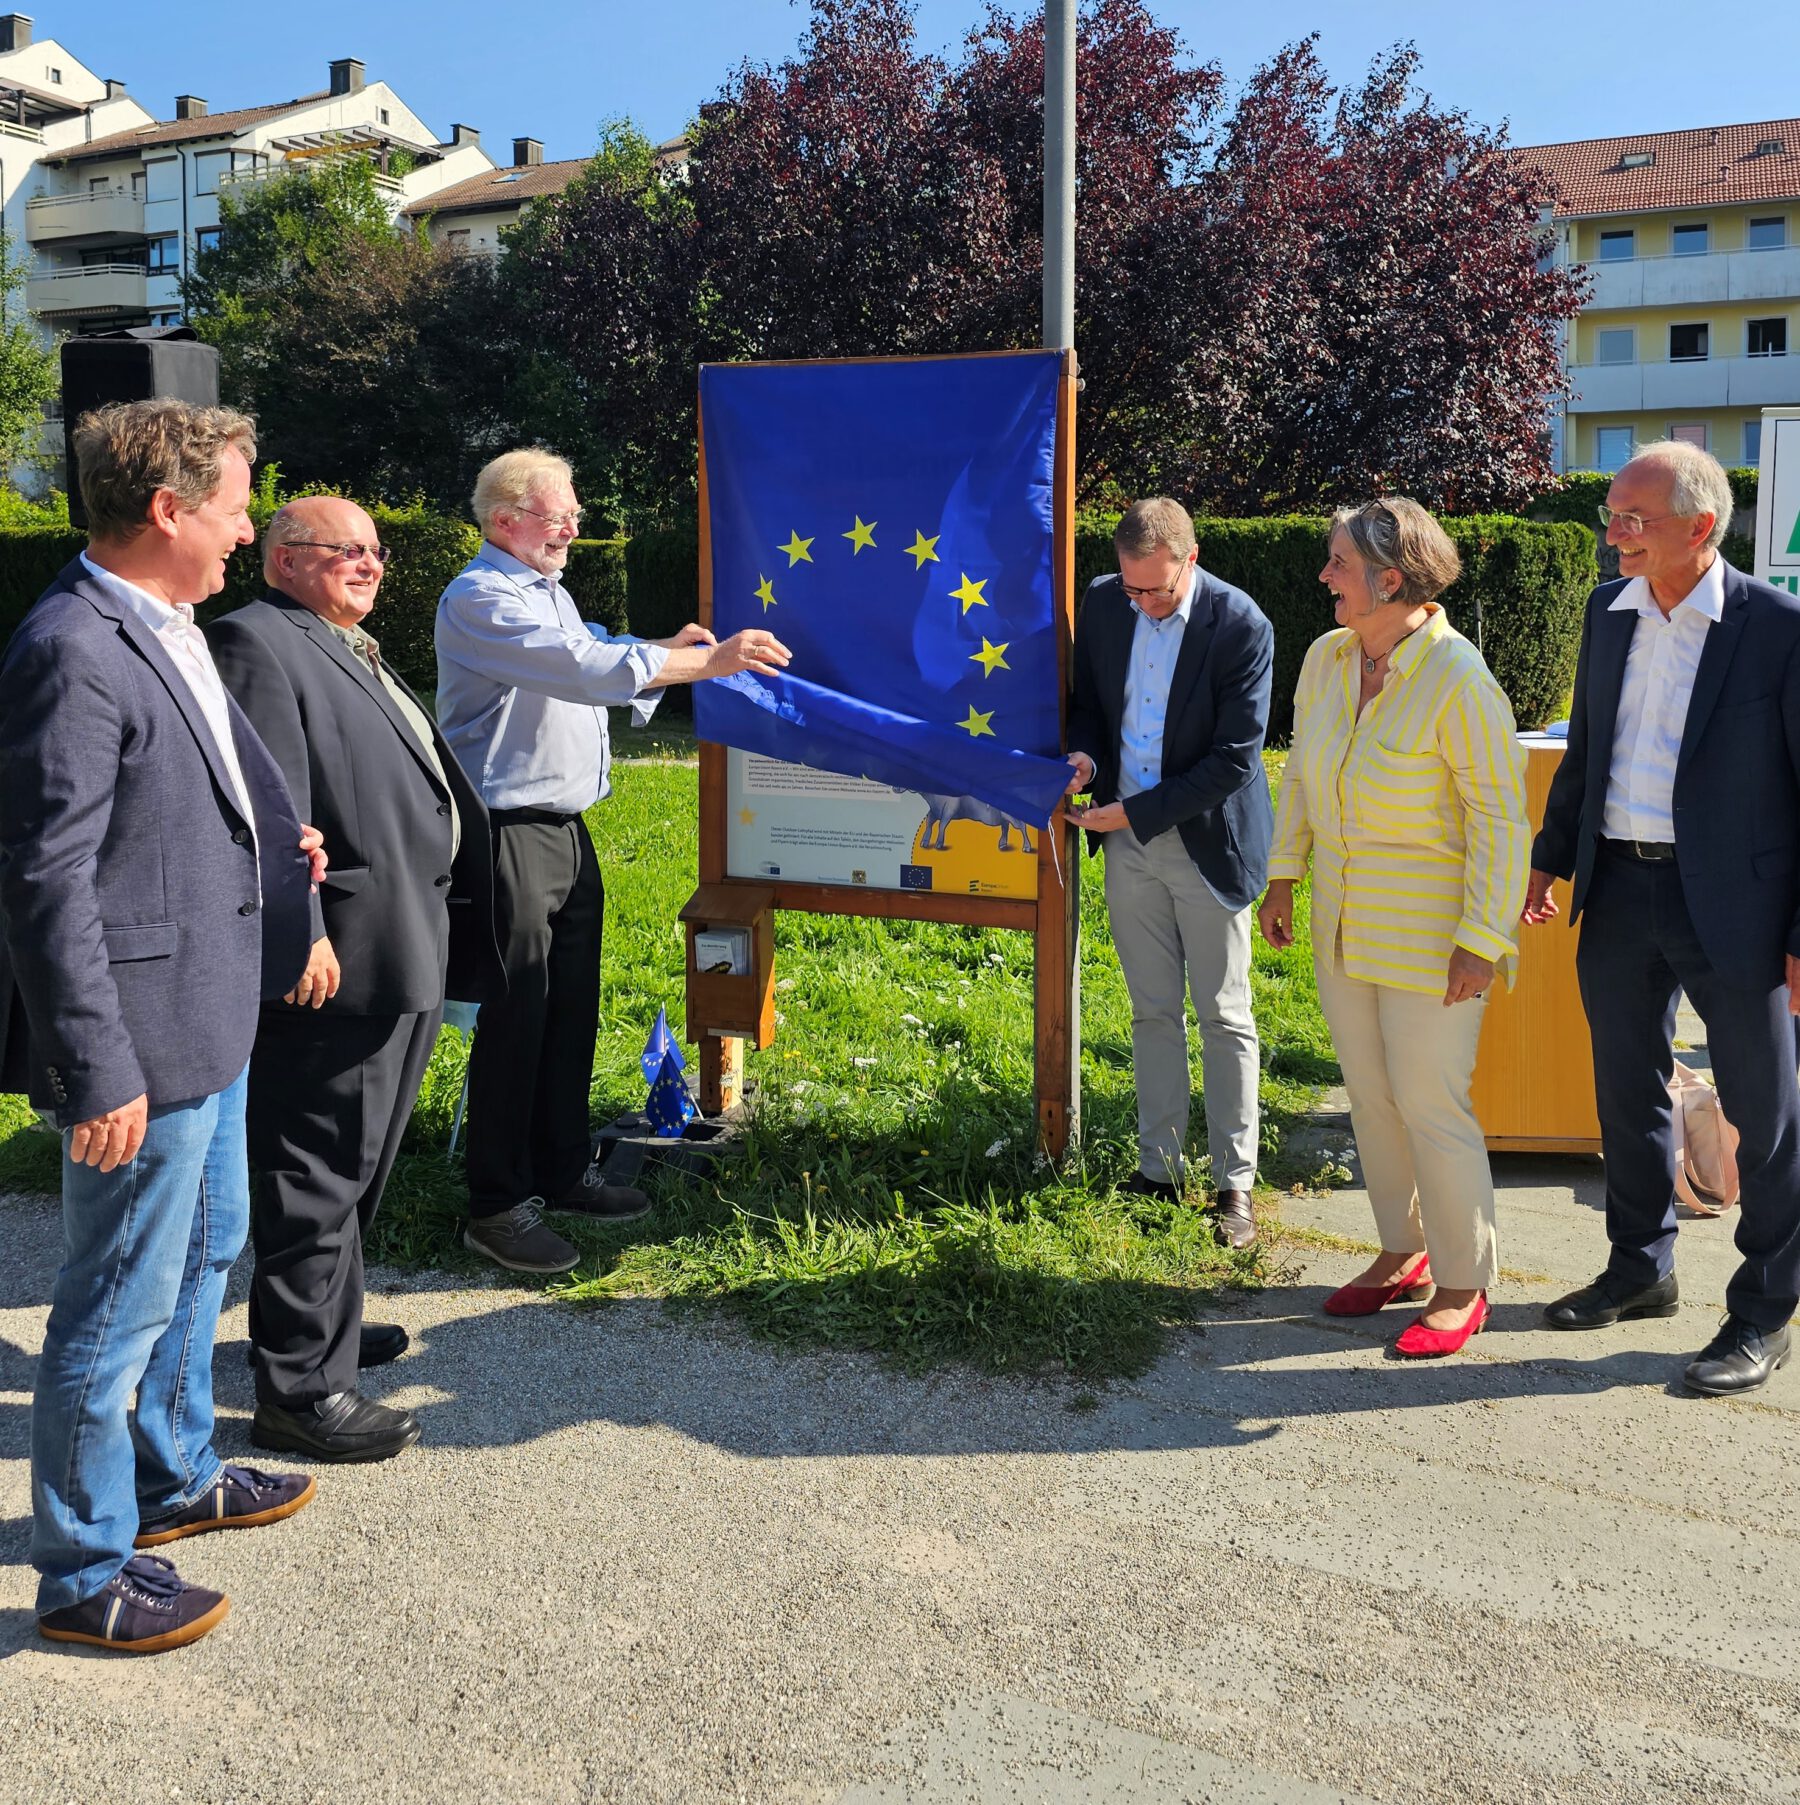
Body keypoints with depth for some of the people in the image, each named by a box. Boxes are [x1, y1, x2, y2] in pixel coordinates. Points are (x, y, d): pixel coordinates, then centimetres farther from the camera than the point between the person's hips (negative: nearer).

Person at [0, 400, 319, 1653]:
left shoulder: (166, 631, 8)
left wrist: (269, 843, 11)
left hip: (211, 1013, 10)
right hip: (146, 1033, -10)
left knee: (206, 1251, 25)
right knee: (122, 1307, 5)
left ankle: (175, 1476, 45)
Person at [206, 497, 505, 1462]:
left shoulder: (353, 651, 21)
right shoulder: (256, 642, -11)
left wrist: (440, 933, 22)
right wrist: (299, 935, -24)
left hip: (407, 957, 10)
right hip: (340, 960, -10)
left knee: (357, 1162, 20)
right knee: (318, 1171, -3)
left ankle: (322, 1318, 36)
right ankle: (298, 1382, 6)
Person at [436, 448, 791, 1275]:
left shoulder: (549, 592, 17)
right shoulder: (479, 600, -15)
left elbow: (597, 653, 28)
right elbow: (585, 669, -26)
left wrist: (668, 648, 7)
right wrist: (706, 662, -26)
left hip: (567, 828, 10)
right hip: (510, 834, -9)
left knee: (571, 1009, 15)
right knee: (514, 1019, -5)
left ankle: (563, 1169, 28)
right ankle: (498, 1206, 4)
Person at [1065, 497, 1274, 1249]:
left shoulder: (1241, 627, -17)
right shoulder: (1102, 603, -1)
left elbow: (1234, 759, -18)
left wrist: (1133, 812, -19)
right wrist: (1085, 753, -9)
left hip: (1205, 842, -5)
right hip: (1129, 846, 5)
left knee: (1224, 1018, 4)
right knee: (1153, 1012, 13)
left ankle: (1233, 1183, 13)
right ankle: (1158, 1170, 24)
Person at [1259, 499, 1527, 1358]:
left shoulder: (1458, 681, -20)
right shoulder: (1325, 658, 0)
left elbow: (1499, 817, -17)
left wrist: (1484, 942, -18)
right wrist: (1282, 877, 15)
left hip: (1430, 929, -7)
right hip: (1343, 923, 7)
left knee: (1430, 1104, -1)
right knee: (1371, 1095, 15)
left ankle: (1462, 1285, 17)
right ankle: (1402, 1254, 32)